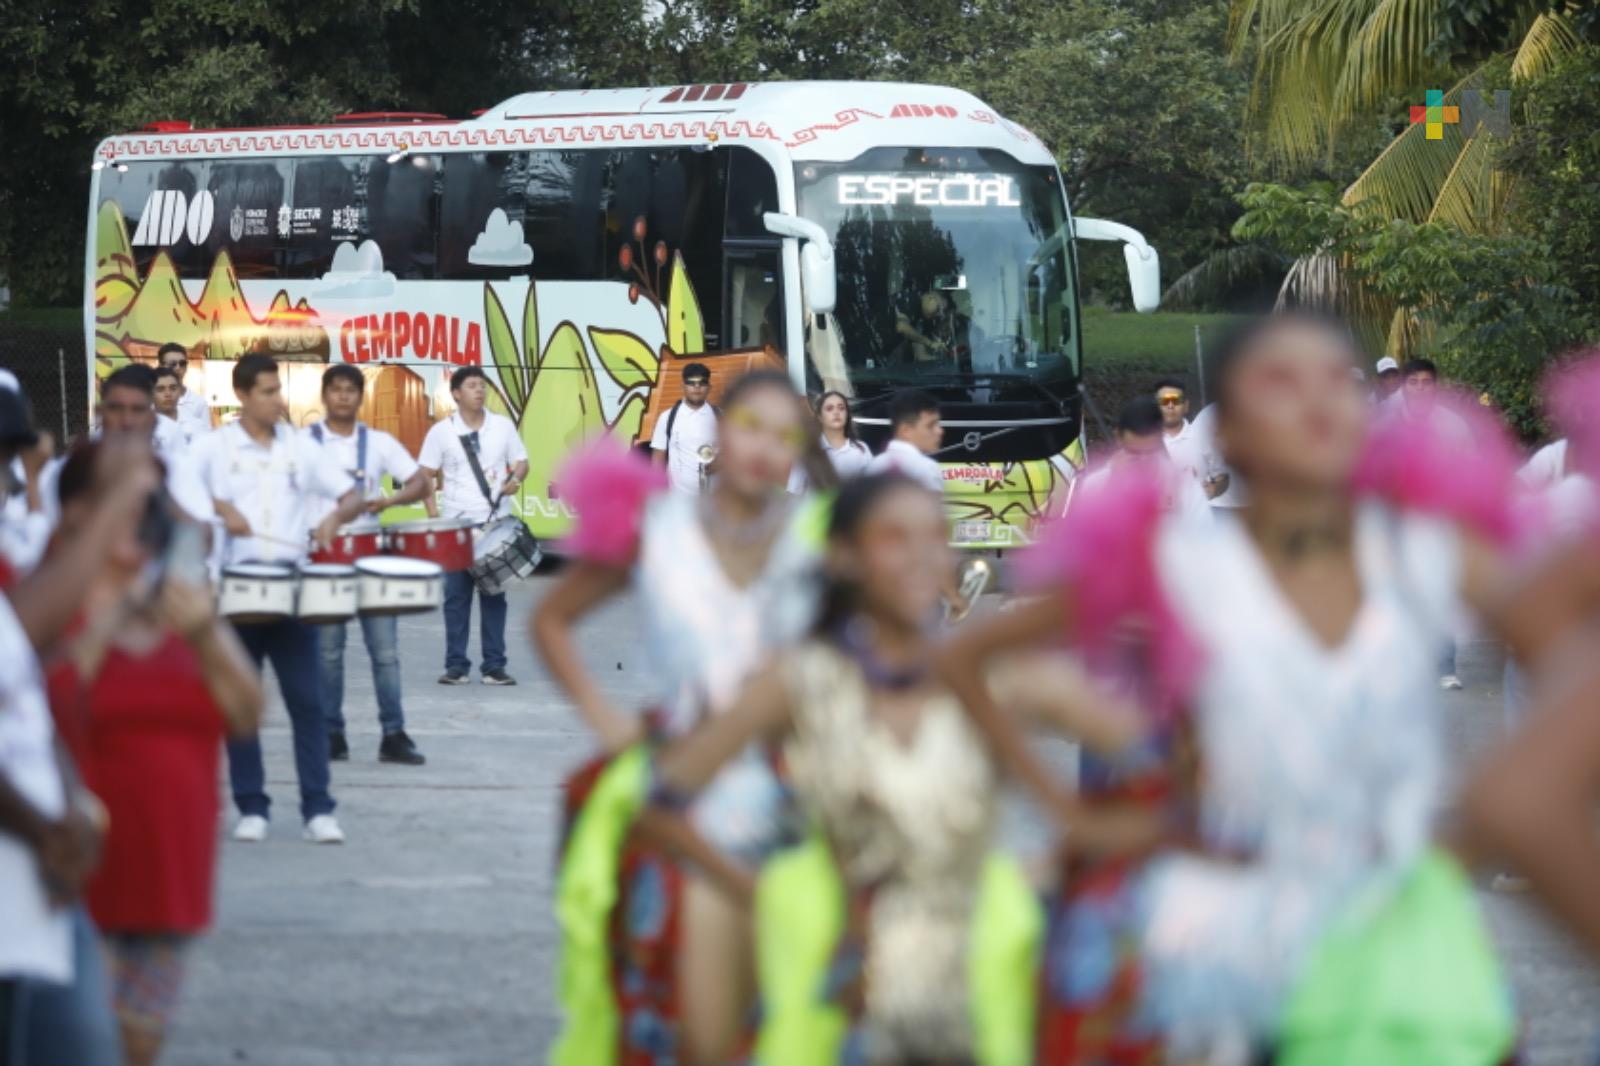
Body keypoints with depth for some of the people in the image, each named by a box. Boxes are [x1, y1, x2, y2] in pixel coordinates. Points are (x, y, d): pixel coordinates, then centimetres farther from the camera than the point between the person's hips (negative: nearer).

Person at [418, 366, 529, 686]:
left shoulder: (503, 426, 4)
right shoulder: (441, 432, -1)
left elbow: (521, 462, 11)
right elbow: (424, 475, 1)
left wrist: (515, 479, -12)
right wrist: (433, 514, -9)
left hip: (495, 523, 1)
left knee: (493, 595, 4)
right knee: (456, 596, 1)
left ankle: (494, 666, 7)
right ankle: (456, 666, 6)